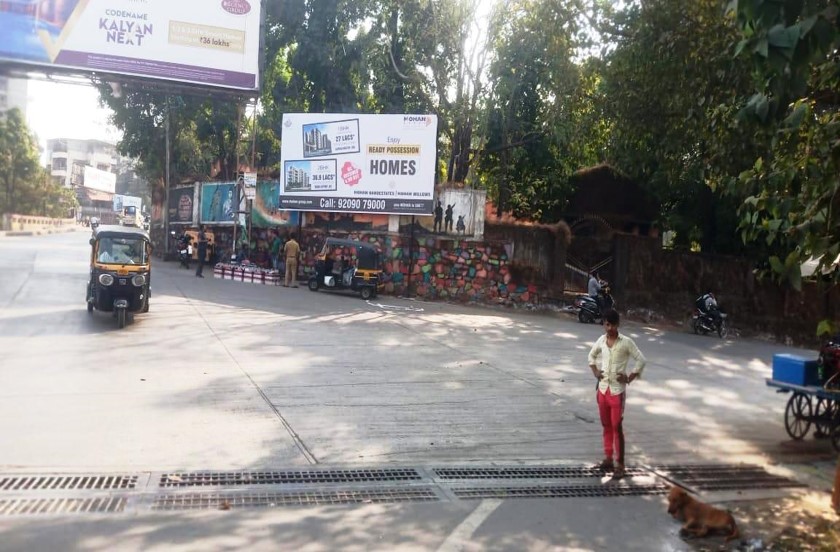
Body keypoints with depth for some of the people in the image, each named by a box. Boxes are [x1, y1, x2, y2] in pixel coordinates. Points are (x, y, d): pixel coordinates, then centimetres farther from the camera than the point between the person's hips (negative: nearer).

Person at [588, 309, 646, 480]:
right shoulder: (601, 340, 4)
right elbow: (592, 355, 21)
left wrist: (630, 378, -10)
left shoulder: (626, 342, -10)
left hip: (617, 390, -5)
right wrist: (595, 371, 7)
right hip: (603, 388, 5)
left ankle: (619, 465, 3)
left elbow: (641, 360, -6)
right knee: (606, 426, 13)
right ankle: (608, 458, 24)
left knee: (617, 427, -4)